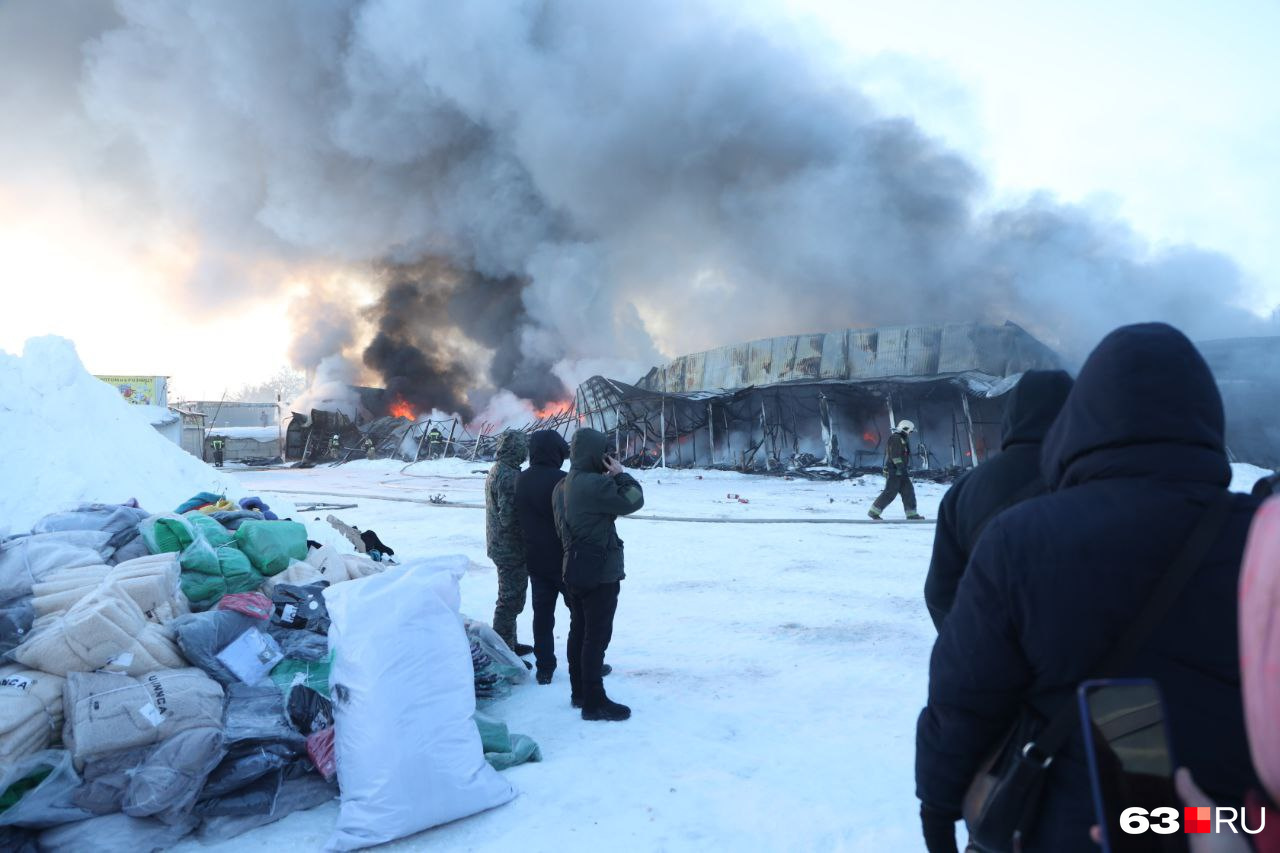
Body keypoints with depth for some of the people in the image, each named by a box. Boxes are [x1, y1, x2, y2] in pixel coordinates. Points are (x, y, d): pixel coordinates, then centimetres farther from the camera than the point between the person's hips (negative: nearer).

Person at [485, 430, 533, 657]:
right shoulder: (509, 476, -22)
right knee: (510, 601, -3)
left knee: (510, 599, 21)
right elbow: (509, 516, -27)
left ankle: (508, 645, 33)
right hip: (512, 548, -11)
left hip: (500, 545, 11)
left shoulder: (496, 470, 11)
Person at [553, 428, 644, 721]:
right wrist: (620, 474, -3)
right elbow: (633, 501, -15)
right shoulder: (595, 483, -22)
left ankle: (579, 691, 28)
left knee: (579, 631, 17)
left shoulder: (562, 486, 8)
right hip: (600, 573, -9)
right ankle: (594, 702, 3)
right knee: (597, 636, -3)